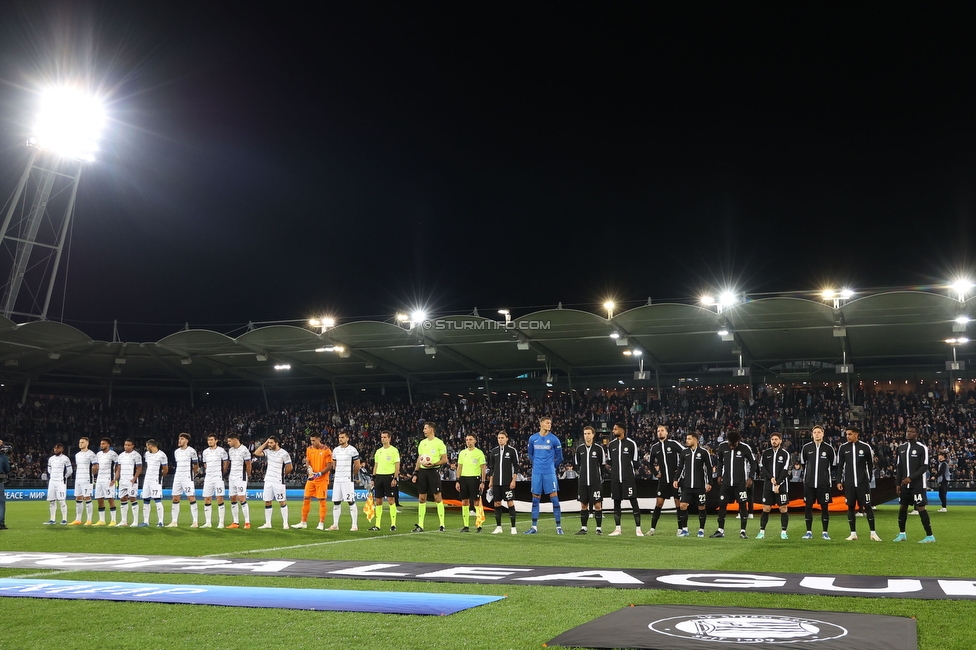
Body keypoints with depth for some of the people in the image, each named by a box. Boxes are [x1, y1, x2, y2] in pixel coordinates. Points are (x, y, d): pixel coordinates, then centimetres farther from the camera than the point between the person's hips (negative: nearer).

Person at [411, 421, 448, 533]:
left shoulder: (439, 443, -5)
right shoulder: (422, 443, 14)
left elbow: (444, 460, -6)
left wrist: (433, 464, -20)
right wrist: (415, 473, 11)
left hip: (433, 471, -6)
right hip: (422, 471, 6)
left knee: (437, 497, -4)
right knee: (421, 498, 6)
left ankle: (442, 525, 0)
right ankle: (420, 525, 10)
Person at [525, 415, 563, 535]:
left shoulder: (554, 439, -3)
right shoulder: (533, 438, 5)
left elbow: (559, 457, 6)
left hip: (549, 473, -3)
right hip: (536, 473, 3)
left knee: (554, 497, -5)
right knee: (535, 499, 6)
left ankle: (559, 527, 1)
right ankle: (534, 527, 13)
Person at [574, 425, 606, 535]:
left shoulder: (599, 449, -3)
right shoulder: (579, 449, 6)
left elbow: (603, 465, 5)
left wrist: (600, 476, 5)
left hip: (596, 482, -3)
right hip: (583, 482, 3)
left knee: (597, 505, -3)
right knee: (583, 505, 8)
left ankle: (599, 528, 5)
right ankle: (583, 528, 15)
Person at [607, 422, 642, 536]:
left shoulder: (631, 444, -3)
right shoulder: (612, 444, 10)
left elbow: (635, 461, 3)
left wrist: (630, 471, 5)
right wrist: (614, 470, 13)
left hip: (628, 478, -5)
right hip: (615, 478, 5)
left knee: (633, 502, -6)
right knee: (616, 502, 7)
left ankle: (638, 529, -3)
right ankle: (617, 528, 15)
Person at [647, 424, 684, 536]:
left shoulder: (673, 444, -5)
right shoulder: (654, 447, 8)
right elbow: (651, 463, 23)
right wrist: (655, 472, 12)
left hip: (675, 478, -3)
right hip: (663, 480, 3)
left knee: (678, 502, 0)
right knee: (659, 503, 1)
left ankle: (680, 528, 8)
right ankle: (652, 528, 5)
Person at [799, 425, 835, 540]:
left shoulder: (828, 448, 0)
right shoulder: (806, 448, 3)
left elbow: (833, 465, 10)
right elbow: (802, 463, 17)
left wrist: (826, 473, 11)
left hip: (824, 483, -1)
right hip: (809, 483, 1)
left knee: (824, 507, 0)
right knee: (808, 506, 2)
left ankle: (825, 533, 8)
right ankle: (809, 532, 11)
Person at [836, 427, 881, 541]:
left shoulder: (865, 447, -1)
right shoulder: (843, 448, 4)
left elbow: (870, 465, 8)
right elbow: (840, 466, 8)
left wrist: (869, 479, 6)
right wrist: (839, 481, 4)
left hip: (863, 482, -2)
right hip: (848, 483, 2)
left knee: (867, 506, -3)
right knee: (850, 507, 4)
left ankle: (873, 533, 3)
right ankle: (853, 533, 11)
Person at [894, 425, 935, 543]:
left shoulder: (922, 448, -7)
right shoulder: (901, 448, 10)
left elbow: (924, 467, -11)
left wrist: (911, 478, -19)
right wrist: (898, 483, 8)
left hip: (917, 484, -6)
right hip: (904, 484, 6)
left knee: (921, 508, -9)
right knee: (902, 507, 9)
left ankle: (930, 536, -4)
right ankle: (902, 534, 21)